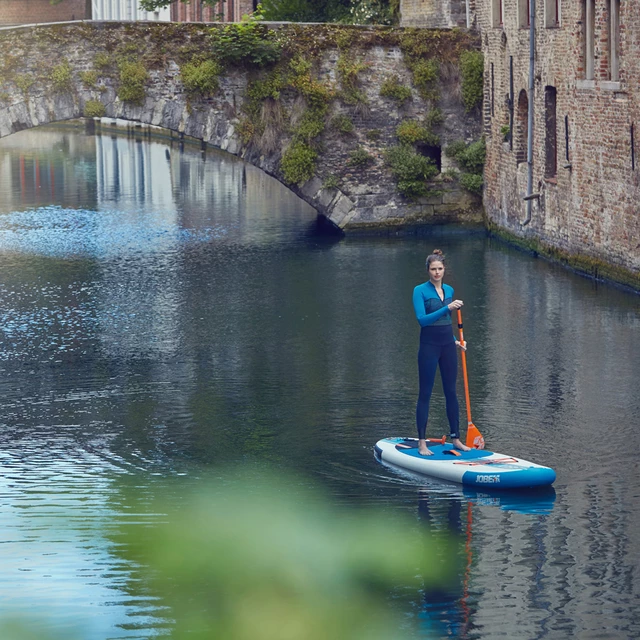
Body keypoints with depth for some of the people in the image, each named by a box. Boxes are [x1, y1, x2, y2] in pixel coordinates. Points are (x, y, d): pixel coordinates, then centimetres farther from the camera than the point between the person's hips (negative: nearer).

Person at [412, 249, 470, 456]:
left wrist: (455, 341, 16)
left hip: (448, 345, 6)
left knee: (451, 392, 9)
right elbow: (422, 319, -20)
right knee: (425, 394, -1)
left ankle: (456, 438, 17)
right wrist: (447, 308, -26)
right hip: (429, 345, -6)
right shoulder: (420, 291, -8)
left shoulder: (449, 290, 11)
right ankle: (422, 442, 2)